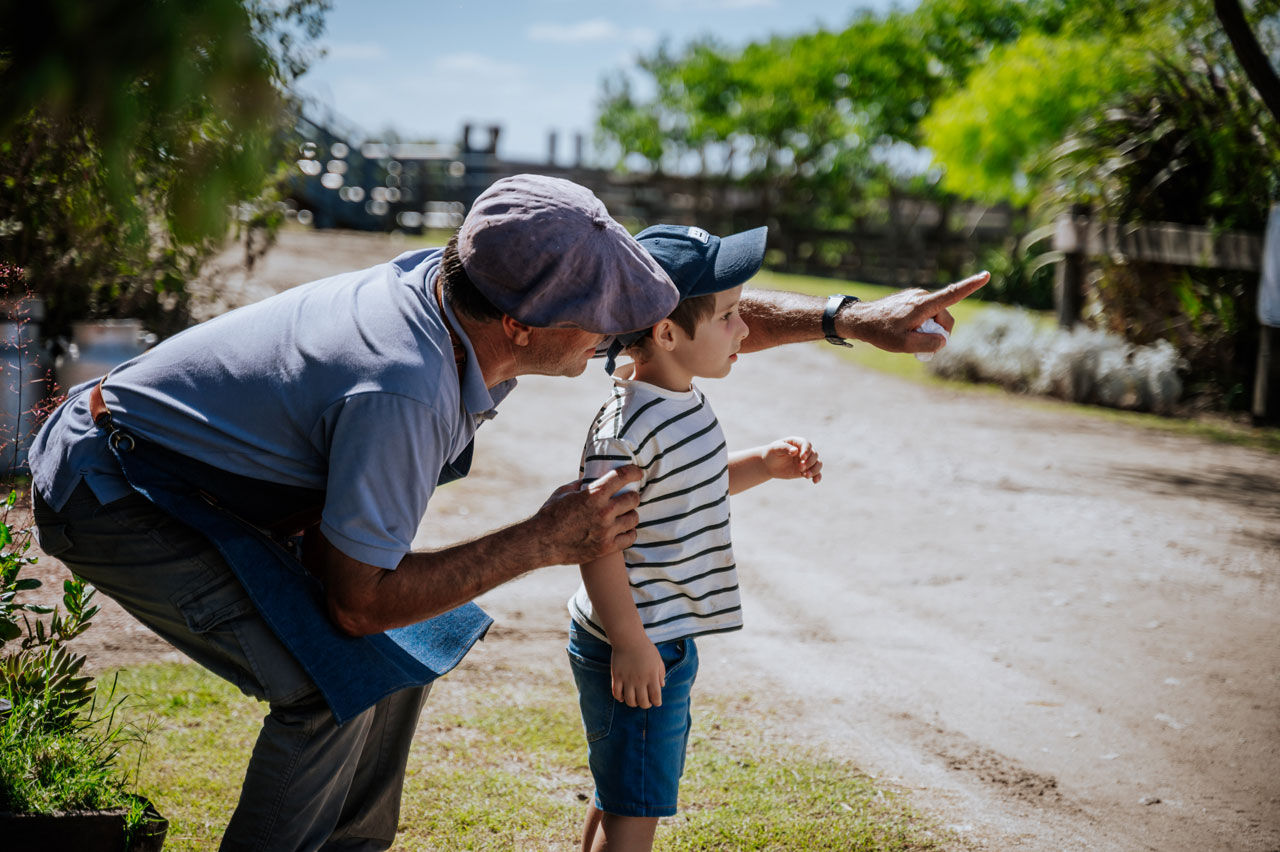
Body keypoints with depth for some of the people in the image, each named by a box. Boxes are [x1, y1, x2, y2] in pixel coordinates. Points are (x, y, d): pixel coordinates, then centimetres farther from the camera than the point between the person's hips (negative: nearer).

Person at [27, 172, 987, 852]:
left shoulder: (467, 281, -12)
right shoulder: (404, 392, -37)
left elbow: (686, 306, 0)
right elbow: (358, 599, -25)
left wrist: (847, 318, -4)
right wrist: (546, 541, -21)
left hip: (193, 470, 9)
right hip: (113, 493, -9)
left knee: (408, 644, 9)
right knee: (340, 679, -19)